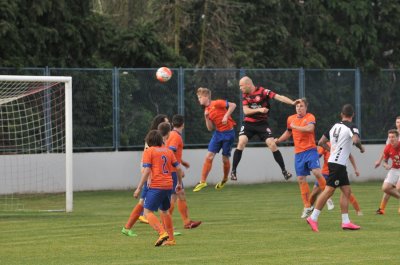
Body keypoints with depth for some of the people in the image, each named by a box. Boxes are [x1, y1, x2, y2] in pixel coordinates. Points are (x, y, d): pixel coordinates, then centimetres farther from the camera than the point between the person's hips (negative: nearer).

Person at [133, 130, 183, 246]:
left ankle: (162, 233, -24)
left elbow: (146, 171, -11)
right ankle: (171, 239, 23)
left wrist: (139, 188, -10)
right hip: (168, 185, 7)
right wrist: (179, 183, 26)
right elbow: (178, 168, 12)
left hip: (156, 186, -7)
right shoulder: (168, 151, 14)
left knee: (148, 212, -5)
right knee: (165, 211, 22)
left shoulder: (148, 151, -2)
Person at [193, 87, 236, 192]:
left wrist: (226, 116, -22)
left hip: (228, 132, -6)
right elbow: (210, 128, 8)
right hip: (217, 133, 6)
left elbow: (233, 105, -17)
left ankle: (225, 179, 29)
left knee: (225, 158, 4)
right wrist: (207, 117, -6)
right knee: (209, 156, -4)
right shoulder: (206, 110, 9)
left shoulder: (216, 103, -11)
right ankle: (203, 182, -2)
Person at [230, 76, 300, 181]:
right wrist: (259, 109, -22)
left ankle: (284, 170, 0)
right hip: (249, 123, 3)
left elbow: (279, 97, -20)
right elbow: (246, 111, -5)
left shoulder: (263, 91, -13)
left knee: (272, 144, -12)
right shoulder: (245, 95, 2)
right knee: (241, 142, -16)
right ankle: (233, 171, -10)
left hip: (262, 123, -3)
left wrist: (292, 102, -34)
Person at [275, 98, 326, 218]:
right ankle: (307, 206, 13)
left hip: (310, 150, -5)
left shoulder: (310, 117, -5)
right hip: (298, 153, 5)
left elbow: (310, 128, -26)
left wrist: (295, 126, -16)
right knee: (301, 179, 4)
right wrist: (278, 140, 19)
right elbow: (288, 132, 30)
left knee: (317, 172, -24)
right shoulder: (291, 119, 12)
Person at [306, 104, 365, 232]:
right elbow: (356, 140, -29)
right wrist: (361, 148, -10)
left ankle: (345, 222, 6)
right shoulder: (351, 127, -9)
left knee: (346, 191, 9)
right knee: (329, 190, -7)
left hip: (333, 161, 8)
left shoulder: (335, 126, 13)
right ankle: (313, 218, -7)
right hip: (338, 163, -8)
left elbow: (321, 142, 15)